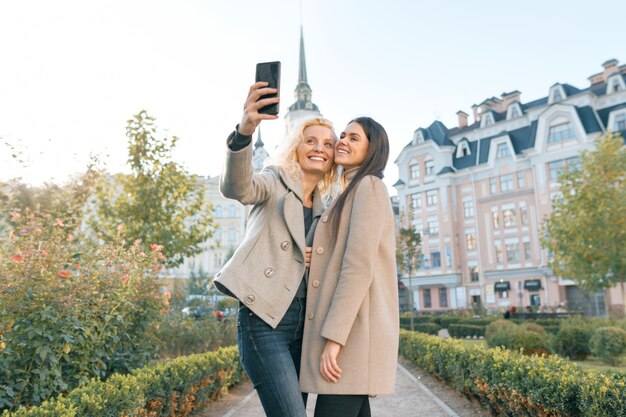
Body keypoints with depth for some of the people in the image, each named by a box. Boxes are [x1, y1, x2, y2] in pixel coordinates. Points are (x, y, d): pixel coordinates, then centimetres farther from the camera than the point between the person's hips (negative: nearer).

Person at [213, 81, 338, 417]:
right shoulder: (277, 181, 0)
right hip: (265, 317, -7)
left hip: (302, 321, 7)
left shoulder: (321, 208, 18)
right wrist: (244, 131, -42)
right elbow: (235, 187, -23)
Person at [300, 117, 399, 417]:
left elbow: (359, 266, -16)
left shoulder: (369, 186, -4)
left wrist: (334, 337, -20)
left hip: (354, 330, -9)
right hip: (349, 331, 9)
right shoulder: (349, 196, 24)